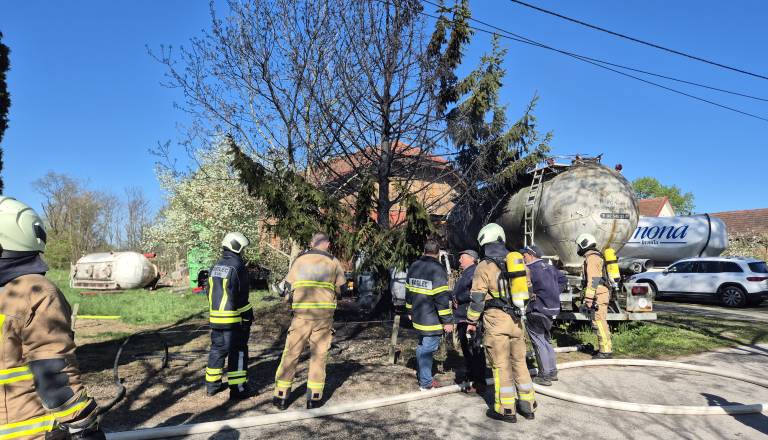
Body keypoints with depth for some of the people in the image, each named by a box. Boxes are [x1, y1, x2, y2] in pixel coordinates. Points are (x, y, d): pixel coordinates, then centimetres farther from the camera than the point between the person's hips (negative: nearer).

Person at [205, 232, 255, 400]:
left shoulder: (215, 267, 11)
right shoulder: (238, 267, -14)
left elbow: (209, 292, 16)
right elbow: (241, 296, -16)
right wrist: (247, 316, -10)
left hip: (216, 317, 8)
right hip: (234, 318, -8)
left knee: (217, 349, 18)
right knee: (238, 352, 0)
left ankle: (212, 384, 28)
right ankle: (238, 389, 3)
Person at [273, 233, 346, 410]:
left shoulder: (299, 260, 5)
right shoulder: (333, 262, 2)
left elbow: (288, 288, 5)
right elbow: (340, 289, 6)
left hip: (301, 315, 1)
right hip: (324, 315, 0)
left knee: (291, 354, 10)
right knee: (318, 355, 10)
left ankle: (281, 396, 14)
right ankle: (314, 398, 14)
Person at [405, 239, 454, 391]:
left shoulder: (413, 267, 9)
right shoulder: (437, 269, -17)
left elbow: (409, 291, 17)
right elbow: (442, 298, -20)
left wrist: (410, 311, 27)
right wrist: (447, 321, -15)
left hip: (418, 317, 8)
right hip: (432, 320, -8)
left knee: (422, 346, 21)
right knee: (428, 348, -1)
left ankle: (422, 375, 33)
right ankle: (426, 383, 6)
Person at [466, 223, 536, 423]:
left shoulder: (484, 266, -9)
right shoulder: (517, 260, 9)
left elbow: (477, 298, -10)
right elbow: (528, 291, 15)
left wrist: (471, 321, 1)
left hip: (496, 320, -6)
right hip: (516, 320, 6)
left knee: (501, 365, 3)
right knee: (519, 361, 17)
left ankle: (505, 410, 11)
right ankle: (527, 405, 26)